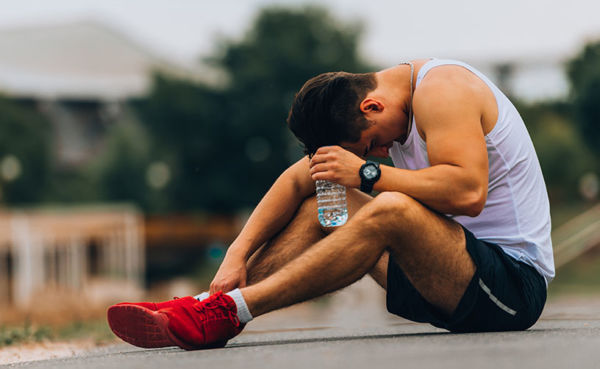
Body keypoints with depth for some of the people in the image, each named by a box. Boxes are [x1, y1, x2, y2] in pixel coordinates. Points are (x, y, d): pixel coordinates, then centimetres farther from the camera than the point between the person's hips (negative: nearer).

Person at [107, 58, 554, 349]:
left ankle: (228, 312, -30)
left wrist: (368, 172, -23)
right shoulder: (375, 103, 10)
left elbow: (468, 192, -29)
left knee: (390, 210, -32)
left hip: (515, 279, -9)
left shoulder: (440, 89, -16)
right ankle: (206, 306, -8)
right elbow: (297, 179, 9)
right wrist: (238, 253, -4)